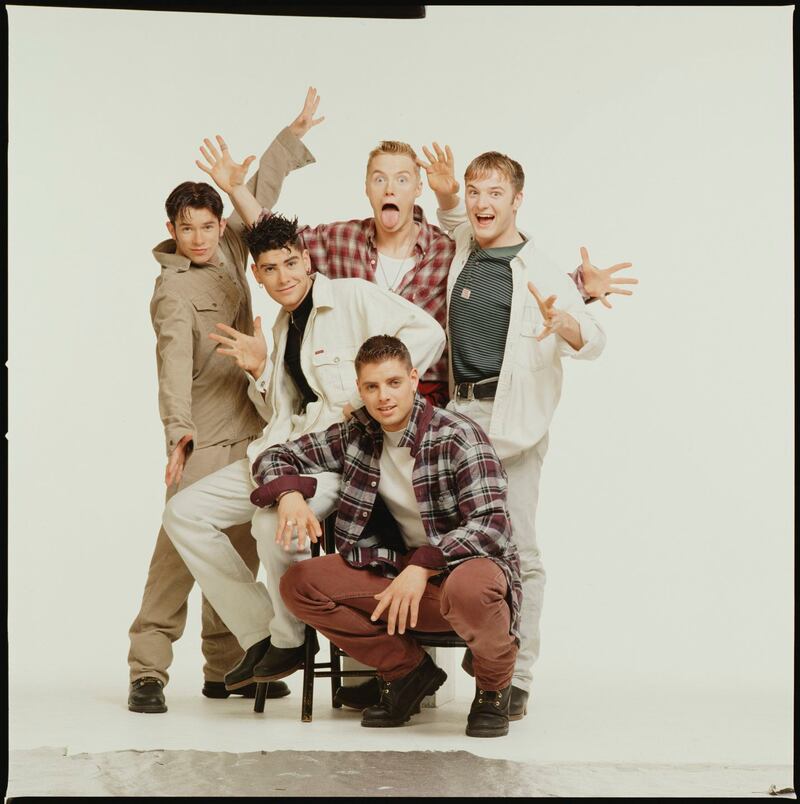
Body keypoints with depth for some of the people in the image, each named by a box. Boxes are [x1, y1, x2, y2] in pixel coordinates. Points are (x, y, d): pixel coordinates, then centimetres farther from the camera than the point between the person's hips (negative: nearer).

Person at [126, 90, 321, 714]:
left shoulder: (230, 251, 11)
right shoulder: (173, 291, -10)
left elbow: (261, 196, 24)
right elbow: (174, 361, -24)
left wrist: (292, 137, 30)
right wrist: (178, 430, -36)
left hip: (248, 429, 8)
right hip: (203, 437, -7)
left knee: (240, 551, 8)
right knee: (182, 545, -13)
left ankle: (225, 667, 14)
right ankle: (148, 669, -12)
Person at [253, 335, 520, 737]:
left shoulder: (457, 437, -16)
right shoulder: (357, 435, 1)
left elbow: (491, 525, -26)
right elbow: (275, 457, 8)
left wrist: (423, 567, -35)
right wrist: (289, 494, -15)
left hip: (470, 564, -6)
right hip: (404, 568, 6)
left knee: (467, 587, -43)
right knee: (299, 583, -10)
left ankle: (494, 688, -7)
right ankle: (408, 670, 4)